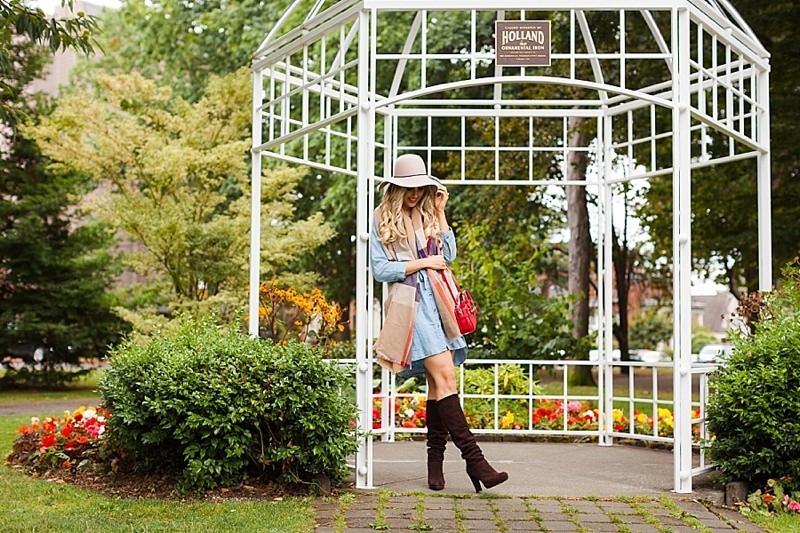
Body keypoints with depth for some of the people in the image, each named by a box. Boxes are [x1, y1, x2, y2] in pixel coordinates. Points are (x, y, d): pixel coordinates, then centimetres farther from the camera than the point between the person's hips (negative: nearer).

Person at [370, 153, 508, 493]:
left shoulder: (428, 214, 17)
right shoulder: (383, 219, 4)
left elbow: (449, 255, 7)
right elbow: (380, 270, -2)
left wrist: (440, 212, 4)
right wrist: (422, 263, -5)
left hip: (438, 302, 5)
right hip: (411, 303, -5)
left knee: (438, 381, 3)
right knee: (444, 376, -15)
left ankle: (436, 461, 11)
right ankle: (473, 459, -19)